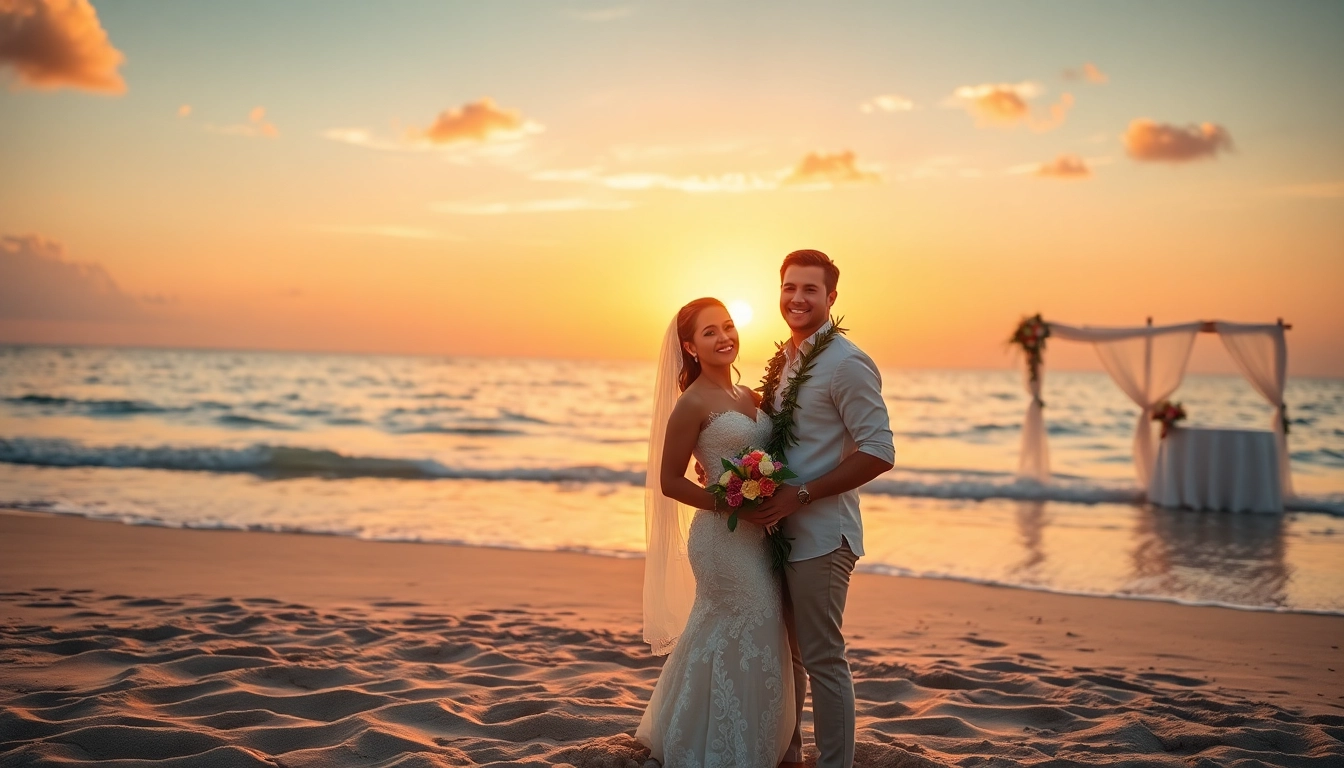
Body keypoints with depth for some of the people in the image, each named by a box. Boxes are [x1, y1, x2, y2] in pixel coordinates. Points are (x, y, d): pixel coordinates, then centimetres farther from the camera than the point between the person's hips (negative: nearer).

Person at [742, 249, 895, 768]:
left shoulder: (846, 363, -14)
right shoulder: (784, 361, 11)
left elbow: (879, 453, -19)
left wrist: (800, 495, -21)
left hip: (820, 533, -8)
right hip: (778, 526, 8)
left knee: (822, 659, 0)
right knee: (783, 651, 19)